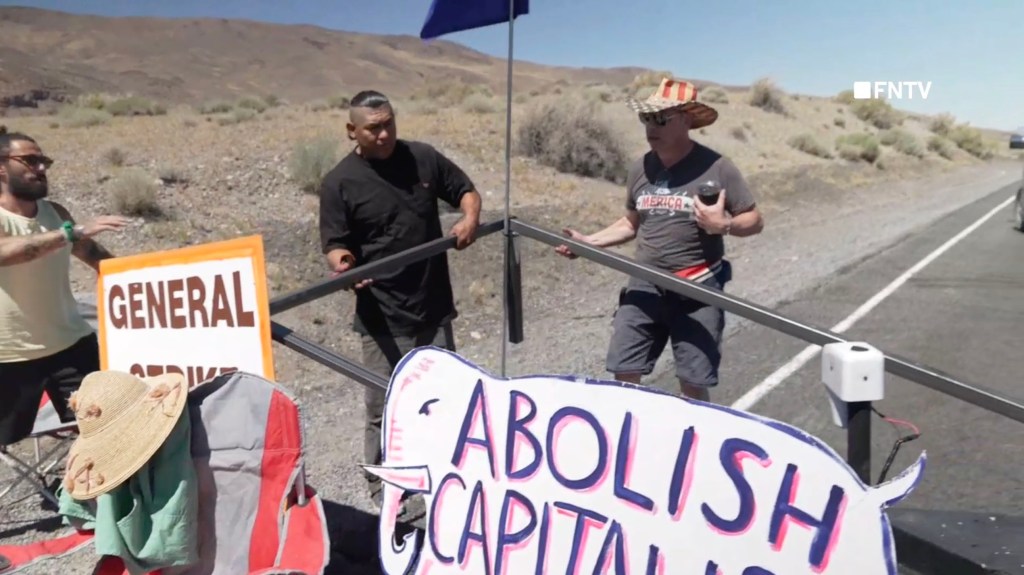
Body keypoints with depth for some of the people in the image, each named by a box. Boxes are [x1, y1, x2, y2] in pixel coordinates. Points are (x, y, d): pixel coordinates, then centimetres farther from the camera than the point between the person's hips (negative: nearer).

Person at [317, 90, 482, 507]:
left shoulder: (424, 158, 2)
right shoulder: (340, 182, -7)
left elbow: (465, 189, 13)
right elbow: (335, 243, -9)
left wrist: (471, 218, -8)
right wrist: (343, 264, -32)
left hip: (434, 307, 4)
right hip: (382, 316, -4)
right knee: (385, 407, 4)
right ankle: (382, 486, 23)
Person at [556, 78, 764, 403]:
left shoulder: (716, 168, -9)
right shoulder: (640, 169, 5)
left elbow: (755, 221, -3)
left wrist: (723, 224, -23)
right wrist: (589, 242, 6)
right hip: (644, 287, 4)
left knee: (694, 383, 4)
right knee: (624, 373, 4)